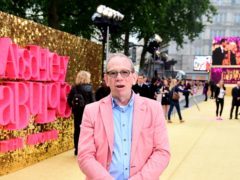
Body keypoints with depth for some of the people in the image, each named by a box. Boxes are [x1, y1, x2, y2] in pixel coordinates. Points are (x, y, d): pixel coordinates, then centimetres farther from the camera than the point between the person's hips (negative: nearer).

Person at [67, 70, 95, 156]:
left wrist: (73, 107, 12)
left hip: (77, 112, 4)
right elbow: (92, 101, -12)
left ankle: (77, 149, 18)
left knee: (77, 130, 12)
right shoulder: (89, 88, -10)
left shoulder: (74, 88, 0)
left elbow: (69, 100, -1)